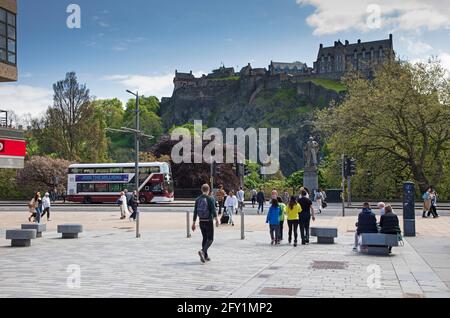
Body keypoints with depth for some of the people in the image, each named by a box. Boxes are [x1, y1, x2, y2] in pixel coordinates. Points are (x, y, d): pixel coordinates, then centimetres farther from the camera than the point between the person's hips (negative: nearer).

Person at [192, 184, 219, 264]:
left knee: (205, 238, 17)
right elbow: (213, 210, -17)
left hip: (201, 222, 5)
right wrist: (217, 220, -13)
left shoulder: (198, 199, 4)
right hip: (209, 221, -5)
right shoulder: (211, 199, -10)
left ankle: (205, 256, 18)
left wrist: (194, 223, 9)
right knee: (210, 239, 1)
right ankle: (202, 251, -22)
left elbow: (195, 212, 5)